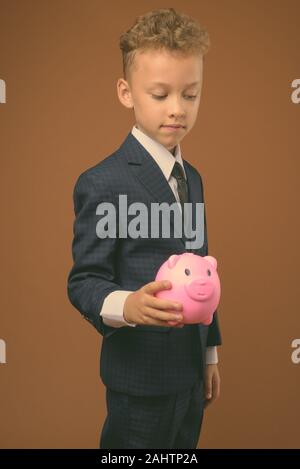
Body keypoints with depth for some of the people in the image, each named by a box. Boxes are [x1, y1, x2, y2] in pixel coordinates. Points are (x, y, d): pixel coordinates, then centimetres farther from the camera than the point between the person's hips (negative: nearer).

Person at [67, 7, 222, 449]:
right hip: (141, 376, -7)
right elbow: (84, 281, -17)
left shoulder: (192, 178, 10)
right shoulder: (102, 184, -17)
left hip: (191, 370, 7)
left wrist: (209, 352, 17)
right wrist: (128, 305, -37)